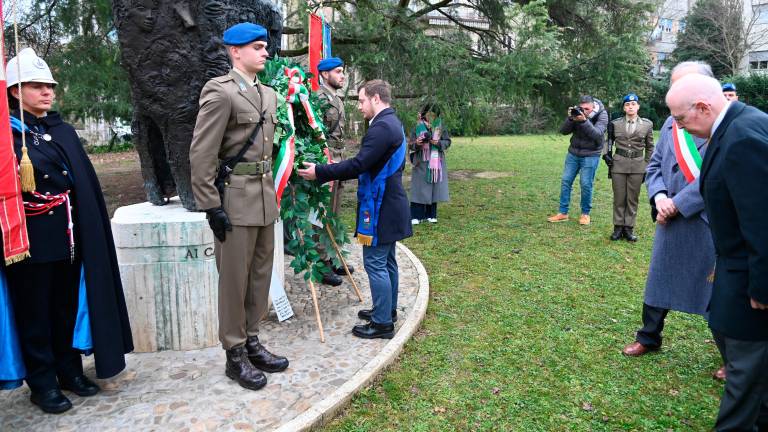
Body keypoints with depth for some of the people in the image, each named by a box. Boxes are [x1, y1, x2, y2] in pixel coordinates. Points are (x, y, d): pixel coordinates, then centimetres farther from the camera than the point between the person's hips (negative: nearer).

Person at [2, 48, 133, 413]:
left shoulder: (63, 130, 10)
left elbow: (86, 181, 11)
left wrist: (87, 229, 9)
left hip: (69, 235, 5)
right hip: (31, 239, -5)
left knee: (69, 305, 15)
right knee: (35, 312, 8)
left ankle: (70, 370, 30)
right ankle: (43, 383, 20)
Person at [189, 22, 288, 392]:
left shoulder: (269, 94, 13)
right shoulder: (219, 91, -11)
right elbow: (201, 155, -15)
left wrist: (270, 189, 17)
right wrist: (211, 206, -16)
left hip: (265, 196, 8)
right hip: (236, 198, -8)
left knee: (260, 275, 14)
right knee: (234, 279, 3)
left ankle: (252, 343, 29)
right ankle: (235, 355, 17)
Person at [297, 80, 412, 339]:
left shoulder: (382, 127, -19)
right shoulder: (392, 123, 15)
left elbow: (358, 164, -25)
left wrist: (320, 172, -19)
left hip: (380, 208, -11)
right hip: (389, 204, 11)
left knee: (375, 264, -4)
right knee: (387, 261, 18)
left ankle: (383, 323, 5)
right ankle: (388, 311, 31)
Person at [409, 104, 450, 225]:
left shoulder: (440, 127, 3)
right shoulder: (418, 127, -2)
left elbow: (448, 141, 3)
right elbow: (411, 145, -3)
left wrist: (438, 143, -17)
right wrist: (416, 143, -25)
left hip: (436, 163, 2)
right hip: (421, 164, -2)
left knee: (434, 188, 5)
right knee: (419, 188, -3)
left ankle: (430, 215, 15)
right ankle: (416, 216, 2)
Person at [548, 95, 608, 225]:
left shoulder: (601, 115, -13)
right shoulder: (576, 112, -5)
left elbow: (597, 135, -26)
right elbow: (563, 131, -7)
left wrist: (584, 121, -37)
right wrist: (570, 119, -26)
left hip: (591, 155, -3)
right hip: (573, 153, 4)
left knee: (586, 184, -3)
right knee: (566, 181, 3)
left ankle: (585, 213, 14)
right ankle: (563, 213, 11)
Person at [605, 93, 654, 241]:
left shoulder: (647, 125, 4)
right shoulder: (615, 124, 3)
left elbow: (649, 147, 10)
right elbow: (609, 141, 15)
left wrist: (647, 167, 6)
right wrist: (607, 155, 0)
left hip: (637, 165, 0)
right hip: (618, 163, 0)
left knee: (633, 198, 4)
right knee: (619, 197, 3)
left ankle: (629, 228, 13)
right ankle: (618, 227, 13)